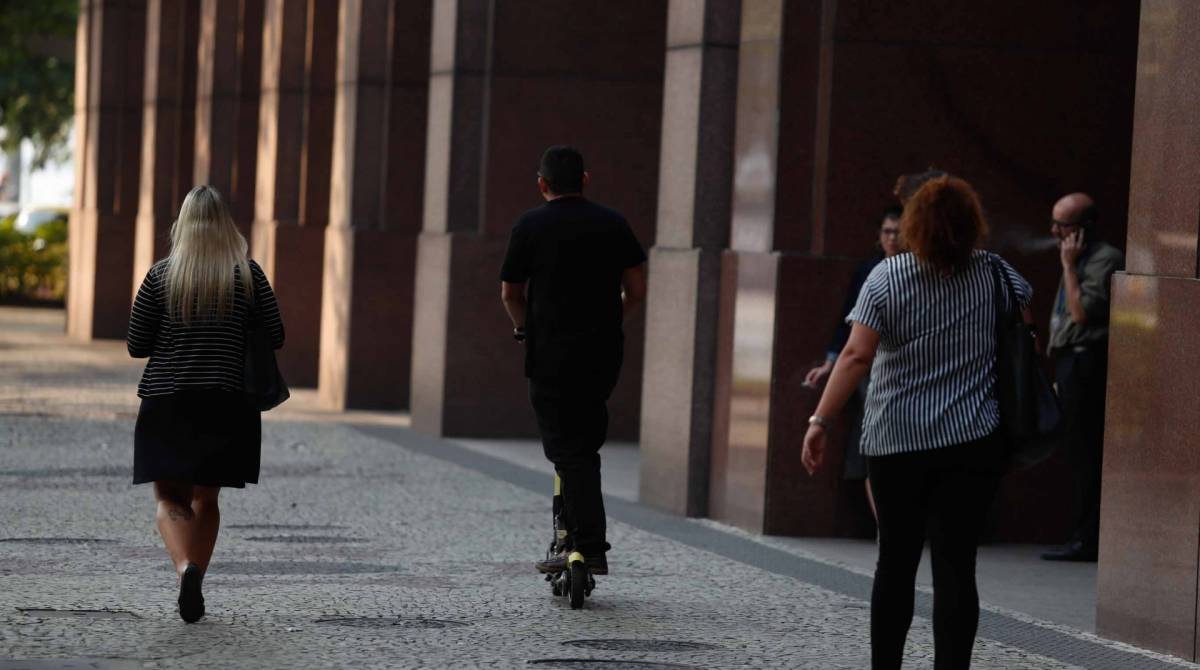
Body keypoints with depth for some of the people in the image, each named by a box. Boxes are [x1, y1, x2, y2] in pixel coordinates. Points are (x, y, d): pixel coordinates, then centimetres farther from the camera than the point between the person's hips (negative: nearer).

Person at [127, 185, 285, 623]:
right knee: (206, 499, 15)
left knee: (170, 501, 3)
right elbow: (275, 337, 2)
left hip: (165, 403, -1)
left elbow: (136, 346, -1)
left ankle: (186, 566, -24)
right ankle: (194, 590, 10)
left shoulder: (161, 275, -3)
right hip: (226, 404, 1)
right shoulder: (248, 275, -2)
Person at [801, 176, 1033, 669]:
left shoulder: (886, 278, -6)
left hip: (896, 442, -1)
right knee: (955, 565, -2)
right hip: (973, 442, 1)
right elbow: (1024, 332, 18)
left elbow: (857, 355, -14)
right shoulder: (997, 274, 2)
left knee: (896, 559, 12)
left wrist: (820, 421, -13)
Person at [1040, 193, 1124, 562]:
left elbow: (1082, 312, -19)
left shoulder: (1105, 260, -9)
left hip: (1087, 362, -10)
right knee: (1078, 452, 9)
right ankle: (1085, 536, 12)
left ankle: (1088, 539, -11)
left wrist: (1069, 266, -12)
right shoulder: (1080, 259, 20)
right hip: (1070, 363, 10)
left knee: (1086, 453, -10)